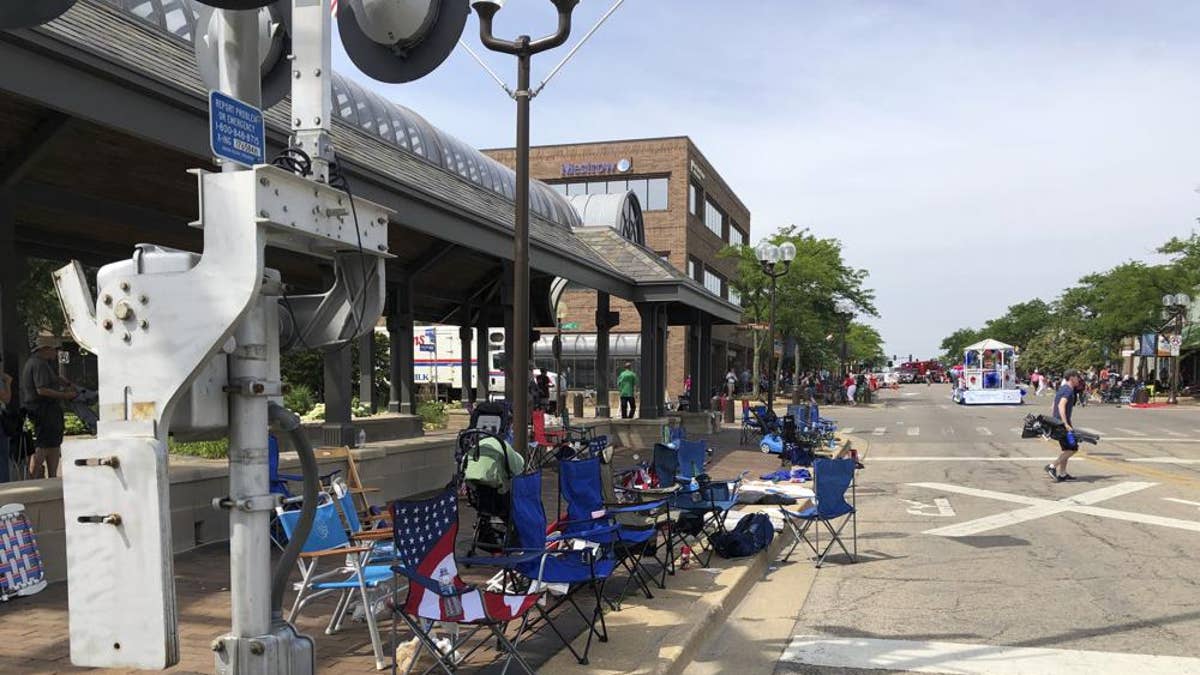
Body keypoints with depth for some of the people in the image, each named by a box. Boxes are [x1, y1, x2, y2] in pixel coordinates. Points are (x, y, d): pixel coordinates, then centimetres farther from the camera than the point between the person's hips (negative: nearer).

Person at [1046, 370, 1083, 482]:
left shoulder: (1061, 389, 18)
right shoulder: (1068, 390, -12)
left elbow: (1053, 407, 22)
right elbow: (1061, 405, -25)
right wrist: (1066, 424, -30)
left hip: (1057, 422, 10)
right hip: (1062, 423, -10)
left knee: (1066, 449, 14)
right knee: (1072, 448, -5)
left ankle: (1062, 474, 16)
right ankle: (1052, 466, -9)